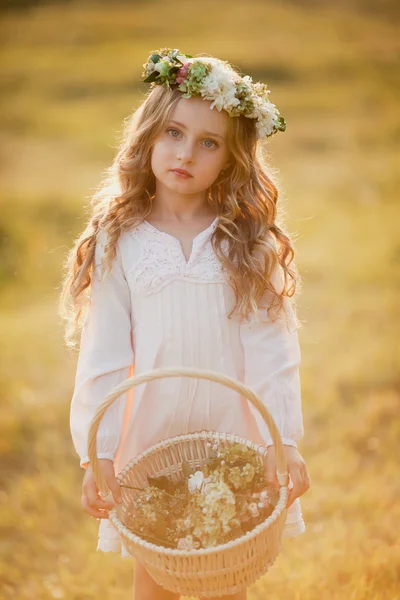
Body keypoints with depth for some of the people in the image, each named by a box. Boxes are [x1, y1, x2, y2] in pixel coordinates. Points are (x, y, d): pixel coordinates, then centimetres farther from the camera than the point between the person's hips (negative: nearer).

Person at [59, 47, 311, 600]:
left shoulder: (248, 242, -5)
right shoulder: (120, 240, -5)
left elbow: (271, 350, -8)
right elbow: (102, 356, -5)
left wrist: (283, 440, -14)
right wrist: (96, 455, -8)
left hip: (230, 430, 0)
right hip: (151, 430, 0)